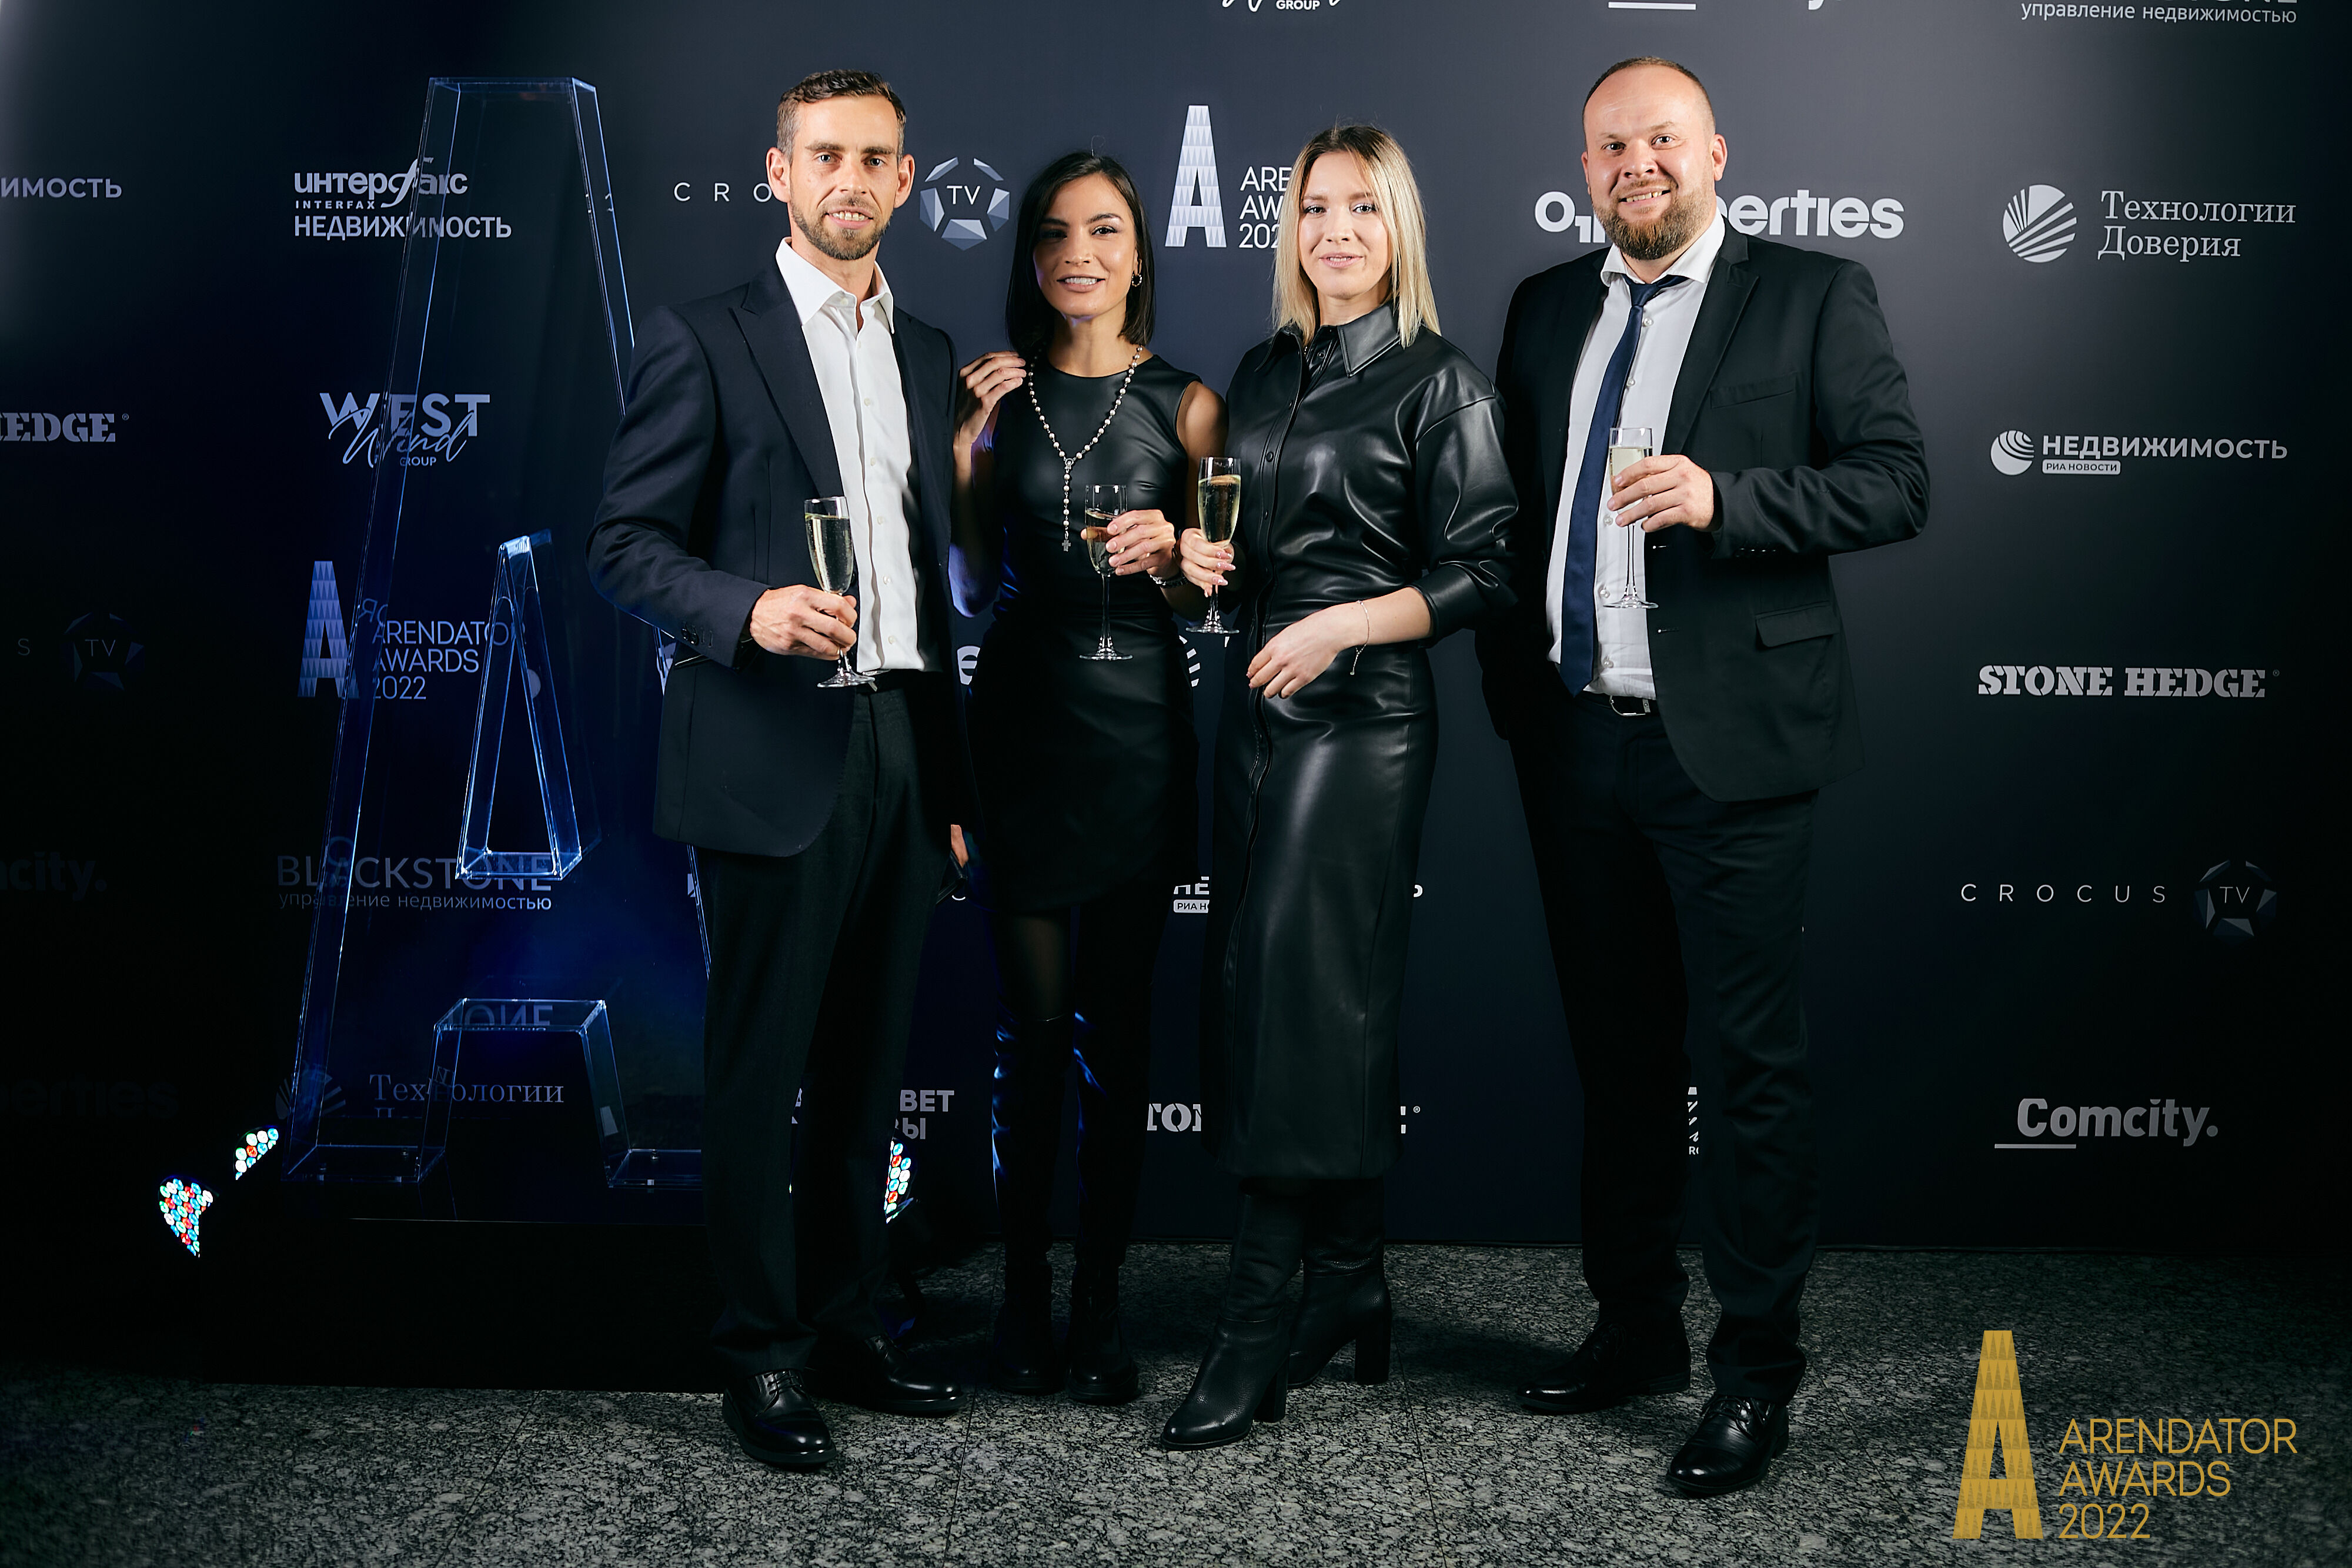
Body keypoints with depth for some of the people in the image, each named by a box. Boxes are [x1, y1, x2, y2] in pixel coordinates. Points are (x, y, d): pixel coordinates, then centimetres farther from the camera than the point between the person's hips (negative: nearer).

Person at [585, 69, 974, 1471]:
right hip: (775, 758, -5)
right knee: (762, 1066, 2)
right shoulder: (705, 341, -2)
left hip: (904, 745, 6)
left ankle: (848, 1321, 25)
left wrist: (953, 774, 15)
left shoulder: (929, 354, 16)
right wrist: (748, 607, -23)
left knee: (869, 1061, 12)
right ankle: (763, 1353, 15)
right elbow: (626, 543, -4)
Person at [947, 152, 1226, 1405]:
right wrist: (970, 446, -4)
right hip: (1021, 723, 0)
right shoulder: (995, 394, 7)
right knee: (1031, 1028, 2)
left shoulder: (1184, 403, 5)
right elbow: (971, 589, 6)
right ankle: (1023, 1298, 15)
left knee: (1117, 1032, 4)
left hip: (1138, 726, 0)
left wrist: (1166, 555, -14)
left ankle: (1099, 1304, 15)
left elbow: (1200, 599, 7)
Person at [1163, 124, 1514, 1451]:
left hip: (1364, 713, -7)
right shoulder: (1266, 372, 15)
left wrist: (1344, 625, -17)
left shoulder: (1442, 383, -4)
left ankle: (1260, 1328, -4)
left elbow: (1481, 574, -8)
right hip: (1257, 704, 7)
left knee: (1301, 995, -10)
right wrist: (1206, 556, 2)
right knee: (1264, 990, 8)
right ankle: (1352, 1288, 20)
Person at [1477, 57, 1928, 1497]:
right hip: (1573, 735, 5)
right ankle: (1636, 1328, 29)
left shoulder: (1815, 297, 0)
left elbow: (1897, 483, -7)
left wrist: (1724, 497, -20)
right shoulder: (1545, 308, 14)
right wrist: (1513, 682, 9)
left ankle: (1758, 1370, 12)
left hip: (1730, 739, -5)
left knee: (1749, 1059, -1)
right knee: (1615, 1051, 14)